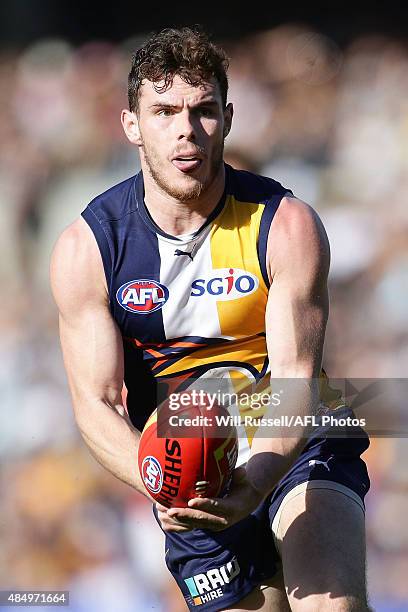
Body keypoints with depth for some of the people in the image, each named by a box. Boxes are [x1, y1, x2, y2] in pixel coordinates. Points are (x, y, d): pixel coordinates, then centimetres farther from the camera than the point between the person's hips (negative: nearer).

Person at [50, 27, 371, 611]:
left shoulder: (287, 225, -13)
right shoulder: (85, 249, -10)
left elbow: (296, 381, -19)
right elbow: (97, 403, -13)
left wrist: (256, 480, -39)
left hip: (296, 444, -2)